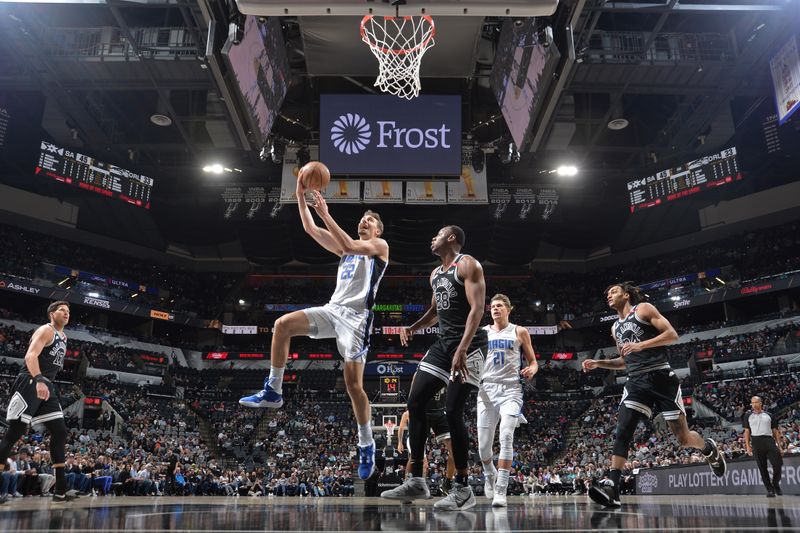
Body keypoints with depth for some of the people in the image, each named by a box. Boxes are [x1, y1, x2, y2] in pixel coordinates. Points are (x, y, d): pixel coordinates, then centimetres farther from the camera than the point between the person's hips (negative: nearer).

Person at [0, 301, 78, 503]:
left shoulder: (63, 338, 21)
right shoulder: (46, 330, -6)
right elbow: (30, 355, -21)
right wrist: (38, 380, -35)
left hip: (47, 387, 9)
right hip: (30, 383, -9)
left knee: (60, 432, 2)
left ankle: (61, 489, 3)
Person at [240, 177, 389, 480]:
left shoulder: (380, 246, 6)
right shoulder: (345, 247, 25)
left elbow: (349, 246, -15)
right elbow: (311, 230, 17)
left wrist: (325, 214, -15)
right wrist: (301, 197, 8)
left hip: (356, 315, -6)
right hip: (332, 309, 6)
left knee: (353, 383, -10)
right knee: (283, 324, -16)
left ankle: (366, 446, 5)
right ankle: (273, 391, -7)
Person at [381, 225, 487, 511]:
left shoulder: (468, 264, -8)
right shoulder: (435, 274, 18)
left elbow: (477, 308, -19)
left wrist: (463, 348, -30)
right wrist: (413, 328, 13)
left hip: (468, 345, -9)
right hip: (442, 343, 9)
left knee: (453, 410, -14)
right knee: (415, 402, 2)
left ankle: (463, 489, 0)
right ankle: (416, 481, 9)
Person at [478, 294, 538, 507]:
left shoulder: (519, 332, 7)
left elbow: (533, 361, 10)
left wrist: (531, 370, -13)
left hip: (510, 389, -2)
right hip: (487, 389, 2)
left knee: (506, 436, -20)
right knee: (483, 444, 1)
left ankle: (501, 491, -17)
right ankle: (489, 474, 33)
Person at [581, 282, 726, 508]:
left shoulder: (644, 309, 1)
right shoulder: (615, 328, 21)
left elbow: (672, 334, -8)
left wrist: (641, 345, -20)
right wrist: (598, 363, 15)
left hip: (661, 376, -5)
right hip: (636, 382, 5)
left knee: (683, 438, 1)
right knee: (622, 431, -15)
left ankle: (709, 449, 35)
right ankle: (612, 487, -22)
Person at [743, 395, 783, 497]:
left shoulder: (769, 415, 14)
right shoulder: (748, 416, 11)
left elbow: (775, 431, 14)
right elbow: (747, 431, 8)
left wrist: (779, 446, 5)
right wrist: (747, 446, -1)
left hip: (769, 441, 1)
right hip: (756, 442, -1)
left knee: (777, 464, -7)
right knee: (762, 468, 0)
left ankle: (776, 484, 18)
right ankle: (769, 489, 7)